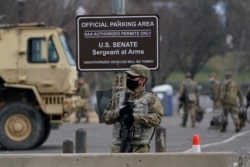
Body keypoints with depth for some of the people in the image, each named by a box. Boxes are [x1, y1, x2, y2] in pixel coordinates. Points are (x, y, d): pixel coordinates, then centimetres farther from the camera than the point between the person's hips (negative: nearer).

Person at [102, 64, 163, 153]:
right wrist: (119, 112, -9)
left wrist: (135, 117, -20)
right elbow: (106, 116, 11)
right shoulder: (118, 96, 14)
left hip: (140, 147, -3)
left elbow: (156, 118, -11)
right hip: (119, 145, 3)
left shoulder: (151, 99, 4)